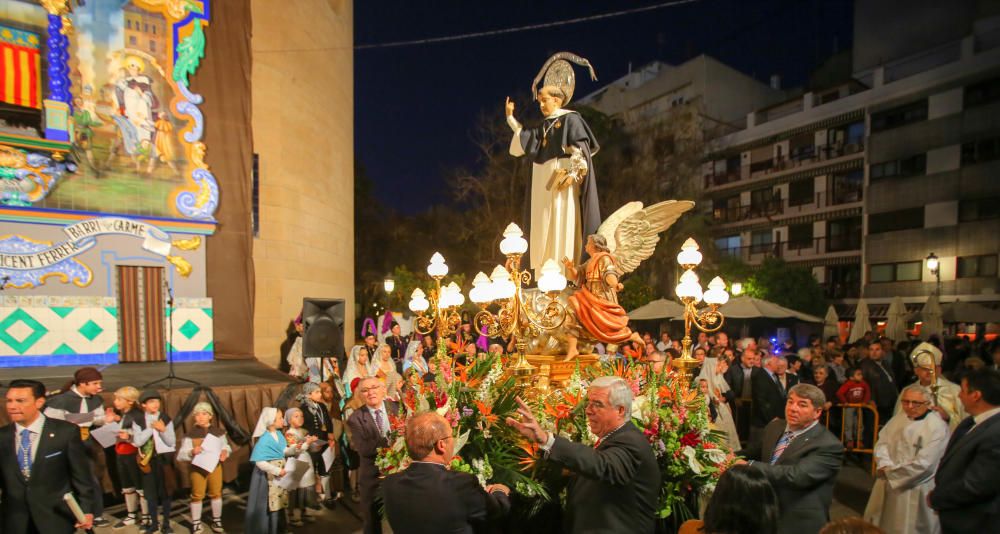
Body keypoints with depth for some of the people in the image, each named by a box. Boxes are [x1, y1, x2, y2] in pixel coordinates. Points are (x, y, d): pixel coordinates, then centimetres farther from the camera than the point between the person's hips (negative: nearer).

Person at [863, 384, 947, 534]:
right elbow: (882, 441, 4)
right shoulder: (900, 417, 3)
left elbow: (923, 464, -21)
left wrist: (890, 472, -12)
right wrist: (884, 465, -14)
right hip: (888, 484, 6)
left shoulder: (937, 427, -18)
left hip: (915, 491, -6)